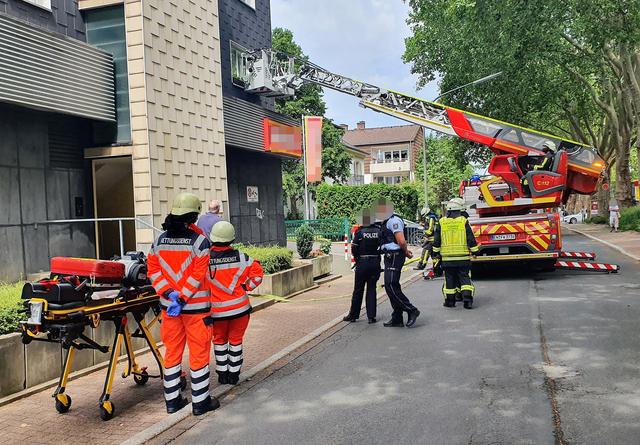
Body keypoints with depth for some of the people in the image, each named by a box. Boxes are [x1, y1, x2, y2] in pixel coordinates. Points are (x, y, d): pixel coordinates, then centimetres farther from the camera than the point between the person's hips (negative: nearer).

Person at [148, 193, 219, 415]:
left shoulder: (159, 241, 4)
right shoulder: (199, 241, -12)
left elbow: (153, 270, 2)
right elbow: (198, 275, -18)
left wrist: (169, 293, -5)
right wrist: (182, 298, -15)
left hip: (168, 305, 5)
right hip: (196, 306, -5)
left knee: (172, 351, 15)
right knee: (199, 352, 5)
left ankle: (172, 400, 23)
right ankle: (200, 401, 14)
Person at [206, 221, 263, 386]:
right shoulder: (240, 257, -8)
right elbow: (257, 271, -3)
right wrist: (247, 287, 6)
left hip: (217, 310, 0)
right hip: (239, 307, 0)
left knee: (219, 340, 18)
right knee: (236, 340, 14)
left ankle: (222, 374, 23)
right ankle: (234, 374, 20)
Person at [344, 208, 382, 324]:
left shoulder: (360, 232, -9)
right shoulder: (379, 231, -2)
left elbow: (354, 249, -9)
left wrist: (357, 258, 7)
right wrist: (376, 253, 10)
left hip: (362, 263, -2)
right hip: (375, 263, 2)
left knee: (358, 289, 9)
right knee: (371, 289, 9)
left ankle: (353, 315, 19)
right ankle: (371, 316, 7)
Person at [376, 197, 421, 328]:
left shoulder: (393, 220, -14)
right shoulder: (387, 222, 19)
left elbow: (401, 241, -21)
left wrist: (405, 252, -4)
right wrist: (406, 251, 18)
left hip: (395, 257, -10)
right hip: (390, 257, 10)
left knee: (391, 287, -11)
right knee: (392, 287, 11)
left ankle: (412, 311, -2)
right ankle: (397, 319, 15)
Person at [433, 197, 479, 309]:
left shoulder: (442, 222, 2)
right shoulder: (464, 221, -3)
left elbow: (437, 240, 7)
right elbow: (471, 239, -2)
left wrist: (436, 252, 19)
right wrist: (474, 251, 9)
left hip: (447, 258, 1)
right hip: (463, 258, -1)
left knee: (449, 279, 10)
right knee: (465, 277, 3)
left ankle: (450, 301, 16)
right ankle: (467, 299, -6)